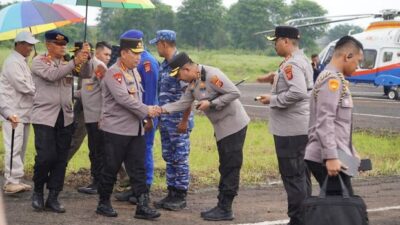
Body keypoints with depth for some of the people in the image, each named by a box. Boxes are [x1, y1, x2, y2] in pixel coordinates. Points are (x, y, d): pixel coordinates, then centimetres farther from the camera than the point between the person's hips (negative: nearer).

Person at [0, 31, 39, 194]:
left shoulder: (22, 62, 18)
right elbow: (22, 85, -19)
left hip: (24, 111, 9)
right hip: (14, 112, -9)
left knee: (21, 148, 10)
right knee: (14, 148, -10)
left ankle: (16, 180, 15)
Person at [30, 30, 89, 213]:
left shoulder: (67, 63, 14)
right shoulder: (39, 61, -2)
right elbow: (52, 75, -20)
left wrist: (85, 59, -15)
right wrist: (74, 62, -28)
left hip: (65, 117, 5)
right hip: (44, 117, -5)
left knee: (61, 158, 3)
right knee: (46, 156, -12)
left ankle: (53, 197, 11)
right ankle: (38, 191, 11)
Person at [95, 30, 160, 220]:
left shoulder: (134, 71, 14)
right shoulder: (113, 73, -13)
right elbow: (123, 98, -24)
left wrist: (144, 112, 9)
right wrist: (146, 110, -20)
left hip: (136, 129, 7)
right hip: (116, 129, -7)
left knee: (138, 169, 4)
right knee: (111, 169, 3)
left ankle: (143, 206, 4)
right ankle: (103, 203, 16)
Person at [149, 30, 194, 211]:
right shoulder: (163, 65, 12)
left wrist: (184, 121, -18)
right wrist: (158, 117, 16)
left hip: (179, 121, -9)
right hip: (165, 120, 9)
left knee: (180, 158, -1)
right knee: (169, 158, 12)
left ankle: (180, 196, 6)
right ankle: (171, 194, 19)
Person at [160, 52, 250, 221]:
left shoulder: (211, 75, -22)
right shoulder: (193, 83, 6)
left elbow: (235, 93, -24)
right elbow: (183, 103, 4)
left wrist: (211, 104, -23)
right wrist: (162, 109, -9)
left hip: (234, 125, -10)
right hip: (221, 128, 10)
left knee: (230, 168, -4)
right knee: (225, 168, 14)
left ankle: (225, 209, 1)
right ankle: (222, 206, 21)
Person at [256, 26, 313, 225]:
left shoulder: (291, 64, -18)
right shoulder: (302, 60, 15)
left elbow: (298, 93, -29)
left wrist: (272, 99, -18)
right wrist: (275, 78, 13)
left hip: (290, 129, -11)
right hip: (301, 127, 11)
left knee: (292, 176, -5)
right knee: (301, 175, 16)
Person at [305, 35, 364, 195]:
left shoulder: (334, 78, 20)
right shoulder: (332, 80, -12)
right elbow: (324, 122, -20)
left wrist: (351, 152, 25)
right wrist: (331, 157, -24)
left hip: (333, 157, 10)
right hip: (327, 160, -10)